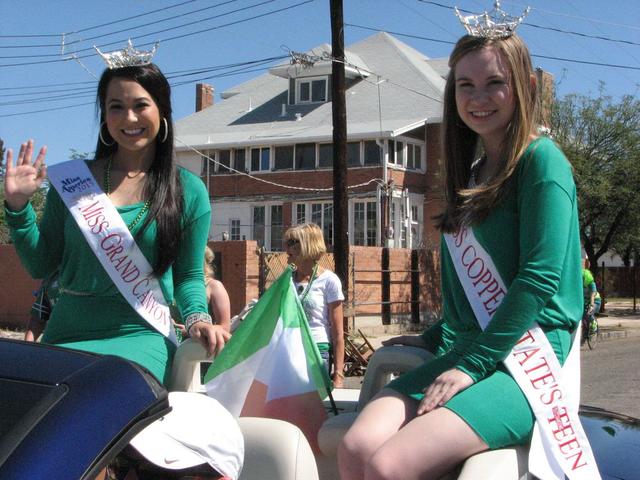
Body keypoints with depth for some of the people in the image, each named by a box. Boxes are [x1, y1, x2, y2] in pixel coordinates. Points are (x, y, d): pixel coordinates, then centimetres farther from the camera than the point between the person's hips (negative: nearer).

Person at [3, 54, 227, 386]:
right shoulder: (72, 180, 8)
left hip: (142, 336, -2)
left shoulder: (188, 191, 5)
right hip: (64, 336, 2)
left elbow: (188, 275, 10)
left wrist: (196, 318, -9)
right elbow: (40, 266, 10)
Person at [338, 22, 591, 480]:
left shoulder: (541, 160, -6)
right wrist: (436, 339, 13)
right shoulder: (472, 175, 20)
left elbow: (540, 278, -14)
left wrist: (472, 366, -15)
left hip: (525, 360, -7)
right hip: (464, 353, 7)